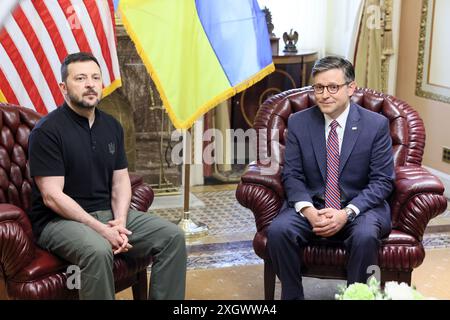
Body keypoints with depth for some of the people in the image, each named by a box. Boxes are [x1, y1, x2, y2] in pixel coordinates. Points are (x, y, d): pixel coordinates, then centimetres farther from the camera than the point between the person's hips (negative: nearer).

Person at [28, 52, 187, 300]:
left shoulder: (112, 126, 9)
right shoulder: (47, 131, -12)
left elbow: (120, 180, 10)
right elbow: (52, 196, -17)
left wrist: (120, 220, -10)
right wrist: (101, 230, -22)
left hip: (107, 213, 7)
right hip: (60, 219, -6)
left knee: (173, 236, -9)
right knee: (98, 251, -37)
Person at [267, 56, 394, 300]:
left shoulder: (376, 125, -4)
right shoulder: (298, 122, 2)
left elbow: (382, 181, -5)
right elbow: (292, 175, 2)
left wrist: (347, 213, -19)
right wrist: (308, 210, -18)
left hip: (359, 207, -1)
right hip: (311, 205, 2)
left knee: (366, 236, -33)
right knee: (277, 231, -26)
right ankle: (292, 296, -6)